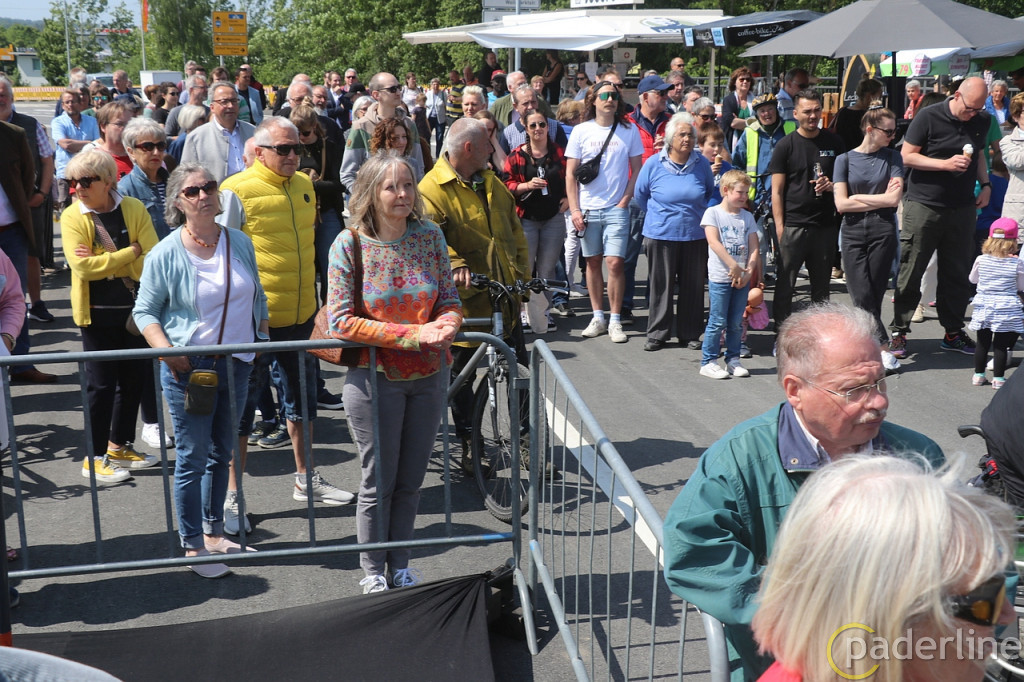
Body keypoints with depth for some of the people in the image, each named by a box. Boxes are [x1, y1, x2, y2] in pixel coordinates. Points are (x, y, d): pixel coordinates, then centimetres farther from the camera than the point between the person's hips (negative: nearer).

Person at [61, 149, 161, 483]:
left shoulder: (134, 209, -3)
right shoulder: (72, 216, -8)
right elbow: (82, 266, -22)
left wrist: (102, 262, -19)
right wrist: (131, 252, -18)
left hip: (135, 308, 3)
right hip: (97, 314, -3)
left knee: (133, 378, 13)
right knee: (101, 383, 1)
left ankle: (119, 445, 30)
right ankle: (95, 458, 13)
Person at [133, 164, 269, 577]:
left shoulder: (240, 243, 4)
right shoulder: (165, 255, -9)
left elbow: (258, 299, 17)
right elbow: (144, 311, -4)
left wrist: (262, 340, 12)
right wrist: (168, 352, -17)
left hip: (236, 363, 5)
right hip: (188, 366, -5)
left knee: (222, 453, 15)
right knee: (192, 457, 0)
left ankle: (214, 533, 30)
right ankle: (193, 546, 12)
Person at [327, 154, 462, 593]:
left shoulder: (430, 236, 1)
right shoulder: (349, 245, -10)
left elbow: (451, 302, 6)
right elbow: (341, 322, -14)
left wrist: (444, 325, -19)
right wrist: (412, 334, -21)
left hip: (429, 377, 4)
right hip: (375, 378, -3)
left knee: (411, 479, 14)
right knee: (378, 482, 8)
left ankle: (400, 567, 31)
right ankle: (373, 573, 26)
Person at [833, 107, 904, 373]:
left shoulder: (892, 157, 7)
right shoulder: (845, 159, 6)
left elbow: (894, 199, -5)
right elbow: (841, 204, -3)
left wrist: (858, 197, -3)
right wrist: (879, 199, -3)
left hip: (883, 232, 0)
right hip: (853, 232, 0)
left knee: (873, 295, -1)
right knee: (861, 296, -8)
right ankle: (884, 348, -1)